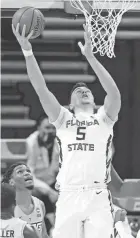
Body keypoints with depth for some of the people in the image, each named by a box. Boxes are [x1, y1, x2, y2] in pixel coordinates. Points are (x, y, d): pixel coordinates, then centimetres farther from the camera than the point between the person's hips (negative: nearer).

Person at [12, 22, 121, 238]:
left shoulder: (104, 120, 12)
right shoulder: (64, 120, 16)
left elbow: (114, 93, -7)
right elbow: (41, 89, 6)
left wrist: (89, 56, -13)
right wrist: (27, 51, -5)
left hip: (98, 197, -1)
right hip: (68, 196, 1)